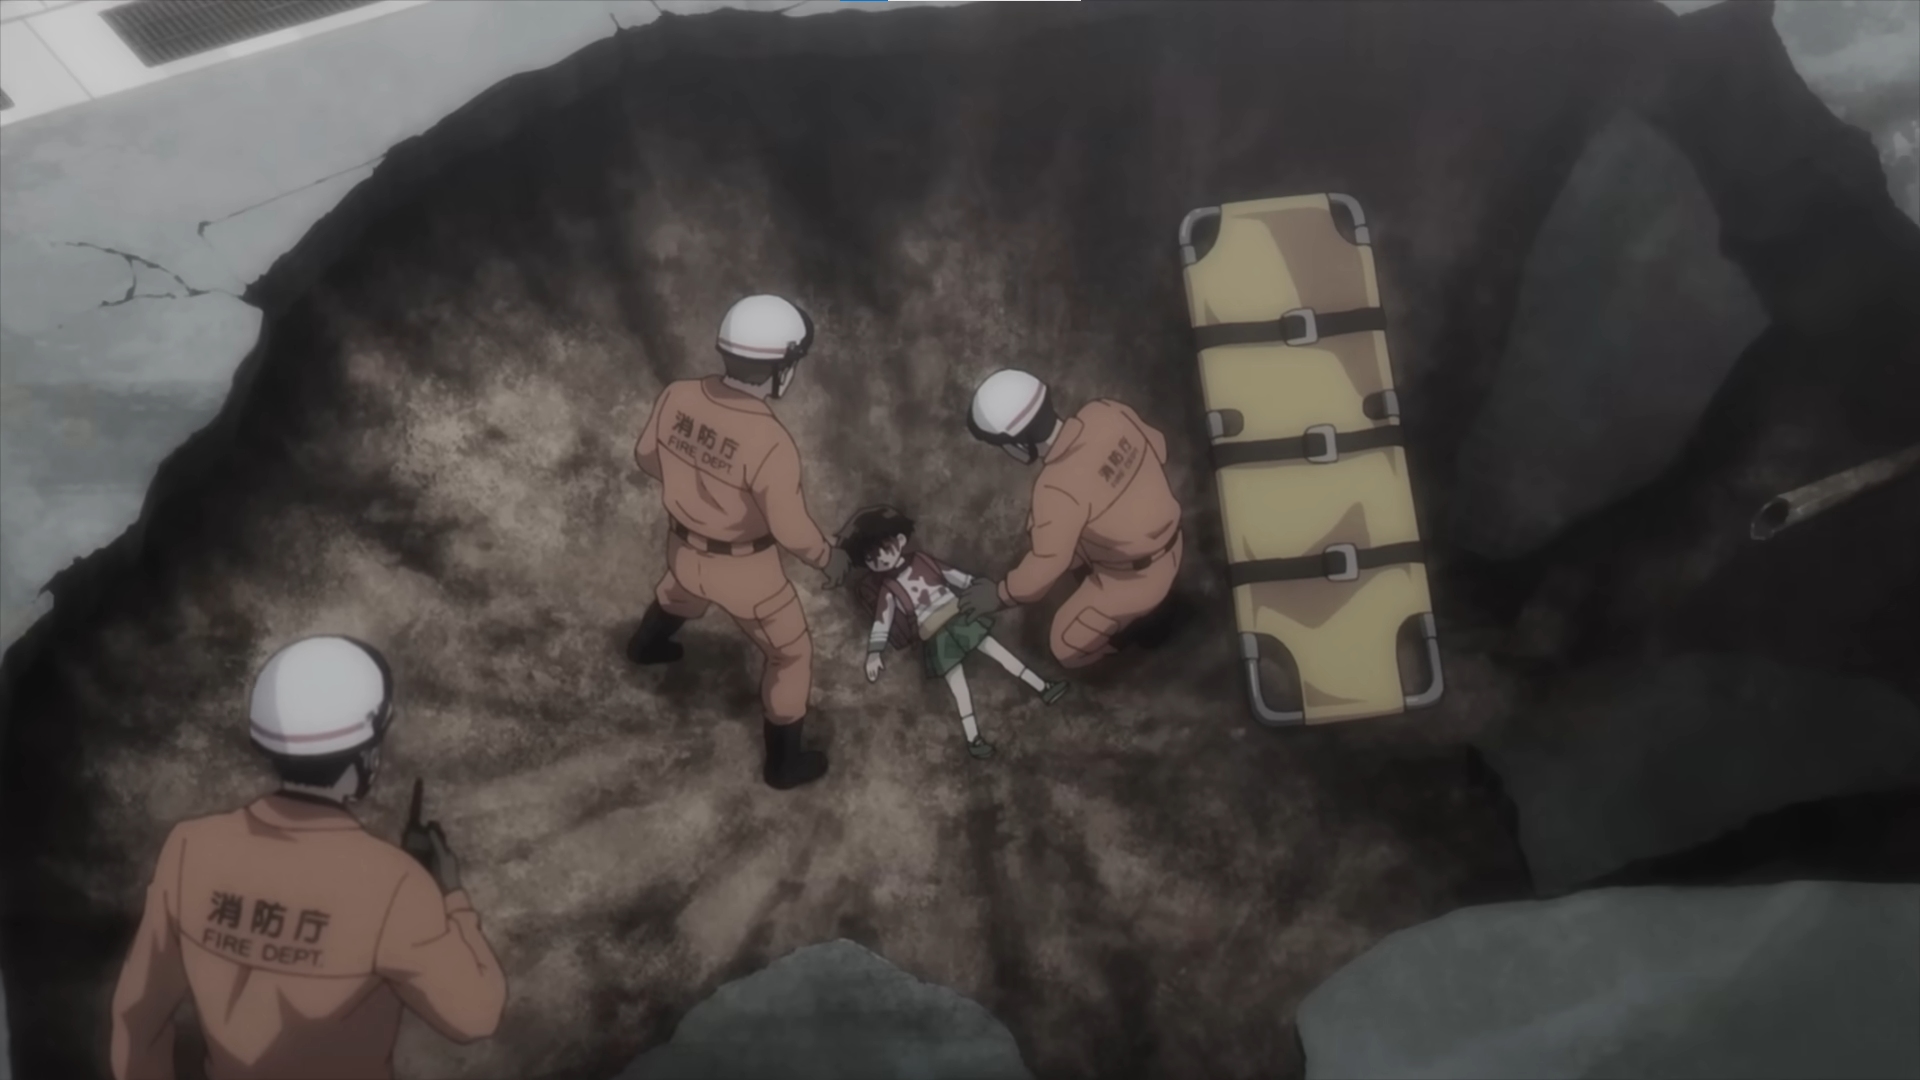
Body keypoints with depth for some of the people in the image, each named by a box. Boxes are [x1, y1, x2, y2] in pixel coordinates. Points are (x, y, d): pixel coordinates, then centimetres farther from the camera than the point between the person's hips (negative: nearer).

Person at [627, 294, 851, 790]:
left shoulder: (677, 397, -20)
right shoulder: (770, 444, -37)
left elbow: (647, 457, -1)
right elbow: (792, 530, -27)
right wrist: (829, 557, -7)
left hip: (685, 545, 6)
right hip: (743, 567, -6)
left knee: (681, 593, 41)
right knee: (791, 653, 19)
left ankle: (646, 646, 72)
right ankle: (784, 762, 35)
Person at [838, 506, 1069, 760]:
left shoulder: (922, 561, 7)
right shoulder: (888, 589, 0)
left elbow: (953, 575, 14)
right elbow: (881, 623, -3)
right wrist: (875, 653, -13)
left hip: (961, 618, 3)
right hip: (936, 639, -3)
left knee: (998, 650, 2)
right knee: (957, 685, -6)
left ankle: (1043, 689, 8)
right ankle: (973, 739, -6)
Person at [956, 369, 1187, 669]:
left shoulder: (1059, 489, -35)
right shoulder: (1105, 412, -16)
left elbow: (1045, 565, -24)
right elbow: (1157, 446, 2)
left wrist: (1000, 595, -5)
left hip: (1137, 576, -7)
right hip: (1161, 535, 7)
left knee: (1066, 647, 8)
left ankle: (1148, 614, 17)